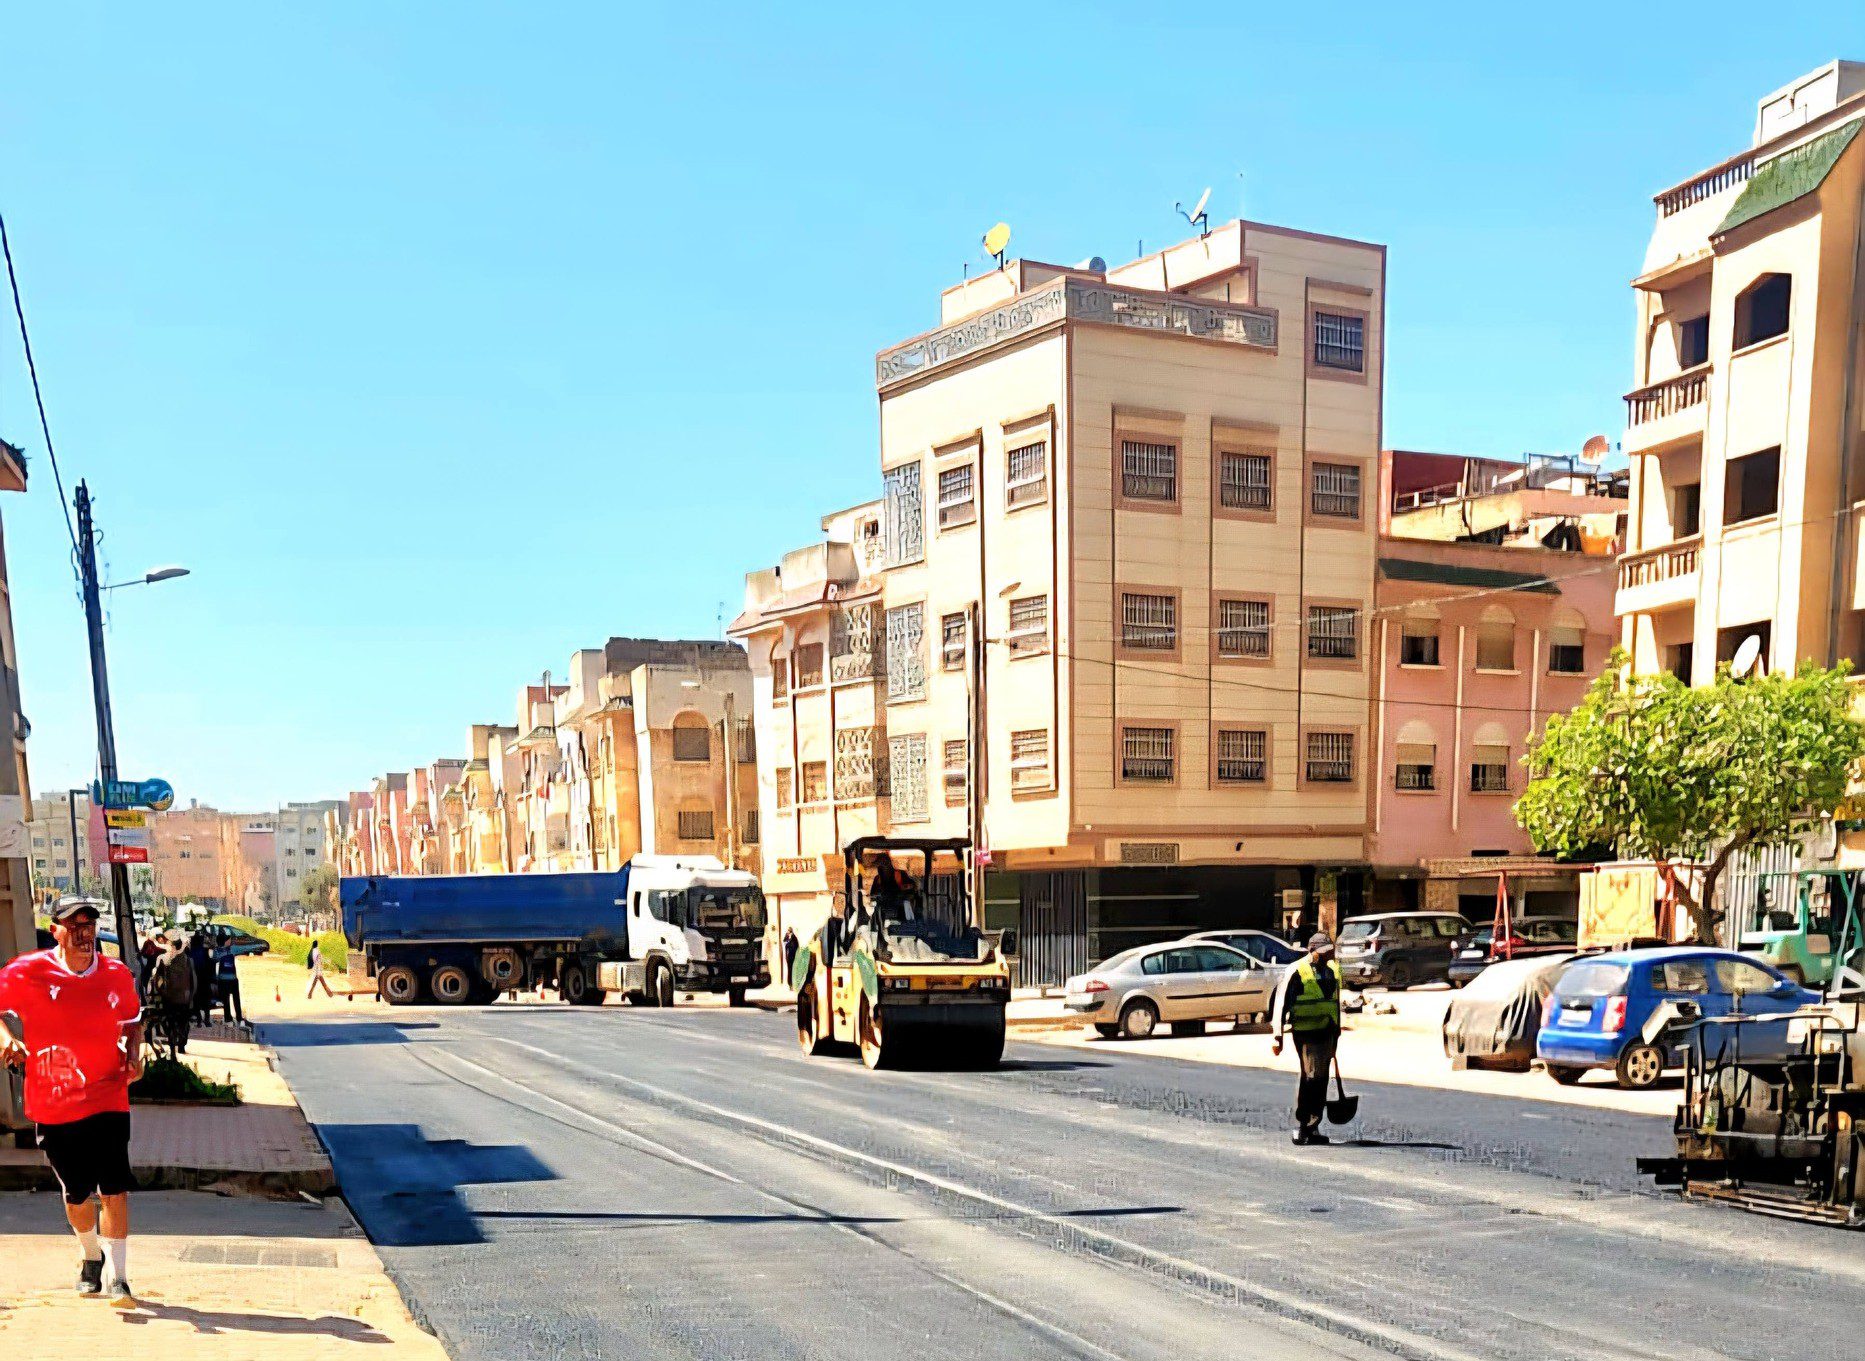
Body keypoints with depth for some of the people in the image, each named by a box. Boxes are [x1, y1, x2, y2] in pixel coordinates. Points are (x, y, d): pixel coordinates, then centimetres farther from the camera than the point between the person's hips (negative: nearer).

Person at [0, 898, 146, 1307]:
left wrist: (134, 1054, 1)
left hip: (108, 1100, 0)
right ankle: (90, 1255, 39)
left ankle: (118, 1277, -4)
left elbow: (132, 1020, 18)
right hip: (52, 1106, 0)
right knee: (76, 1195, 12)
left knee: (115, 1189, -10)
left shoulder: (118, 974, 2)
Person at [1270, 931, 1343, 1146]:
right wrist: (1277, 1036, -9)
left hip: (1326, 1033, 7)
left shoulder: (1332, 970, 14)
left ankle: (1313, 1128, 16)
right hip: (1306, 1033, -7)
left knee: (1320, 1080, 9)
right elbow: (1281, 1004, -7)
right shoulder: (1296, 972, -8)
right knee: (1311, 1076, -14)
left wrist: (1336, 1034, 24)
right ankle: (1301, 1127, -7)